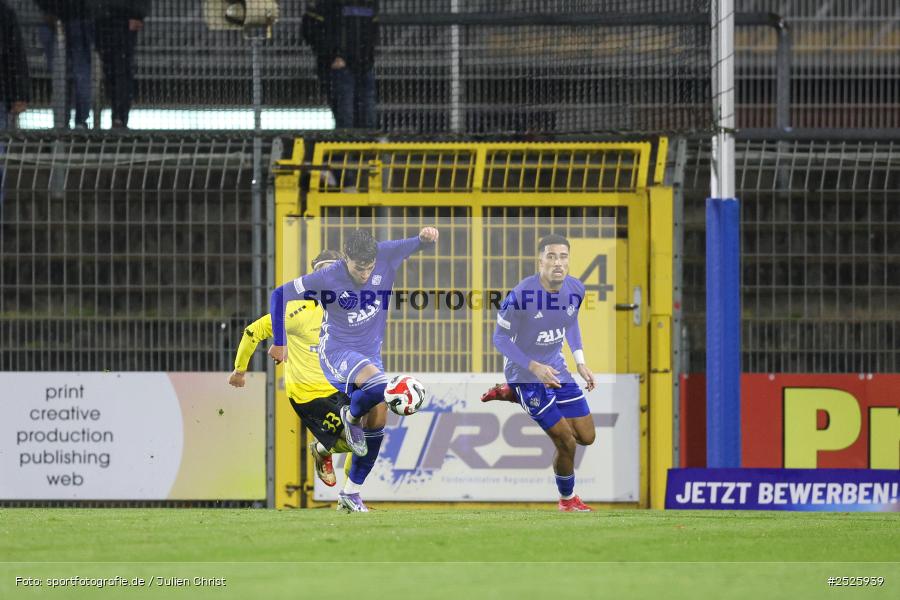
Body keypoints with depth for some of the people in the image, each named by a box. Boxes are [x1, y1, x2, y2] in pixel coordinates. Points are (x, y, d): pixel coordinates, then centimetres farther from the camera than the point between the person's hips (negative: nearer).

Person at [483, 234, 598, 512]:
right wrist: (534, 367, -25)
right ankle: (568, 499, 22)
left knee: (586, 437, 11)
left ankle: (512, 395, 23)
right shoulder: (521, 295, -26)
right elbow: (500, 338, -16)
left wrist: (580, 361, 3)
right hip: (525, 374, -6)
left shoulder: (575, 289, -8)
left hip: (556, 369, 6)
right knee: (567, 442, -8)